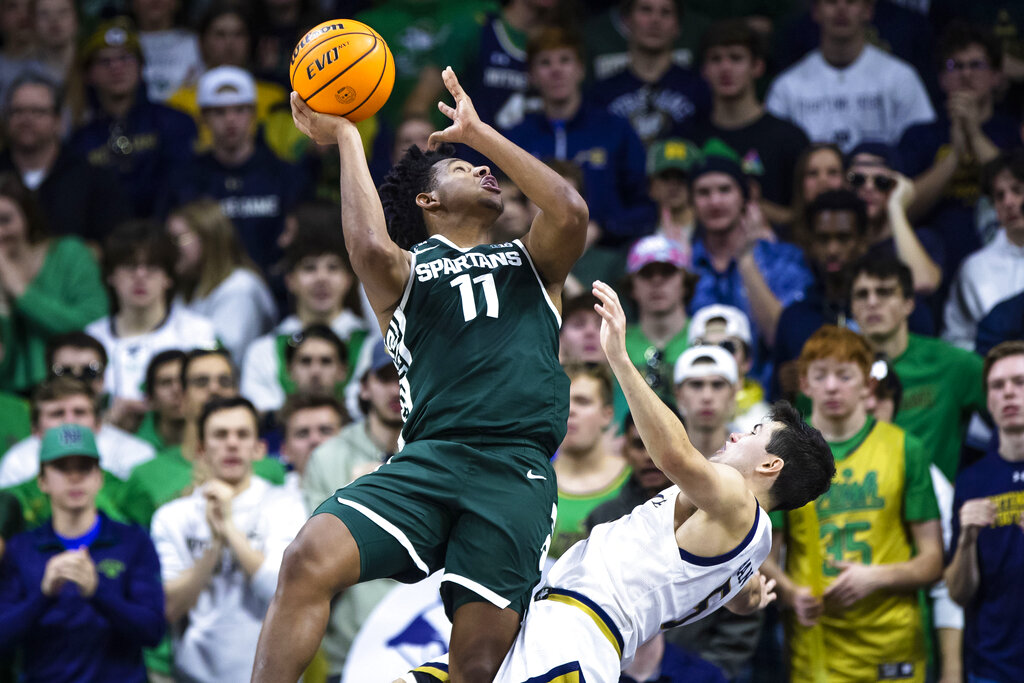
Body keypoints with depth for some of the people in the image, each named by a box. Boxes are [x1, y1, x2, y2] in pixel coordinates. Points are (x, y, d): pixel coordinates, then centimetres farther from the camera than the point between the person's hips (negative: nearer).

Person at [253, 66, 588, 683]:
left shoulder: (530, 263, 27)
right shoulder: (405, 272, 20)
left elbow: (570, 212, 5)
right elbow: (372, 247, -5)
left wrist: (477, 131, 11)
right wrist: (344, 136, 6)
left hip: (517, 471, 1)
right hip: (430, 460, -1)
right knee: (310, 561, -26)